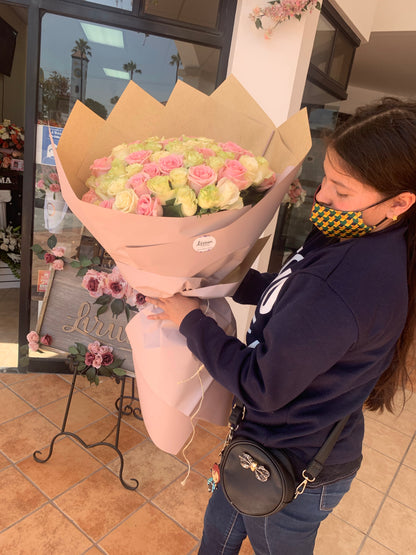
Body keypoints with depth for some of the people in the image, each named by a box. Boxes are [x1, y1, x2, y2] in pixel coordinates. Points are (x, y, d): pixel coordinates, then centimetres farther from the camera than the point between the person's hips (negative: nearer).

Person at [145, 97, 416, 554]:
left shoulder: (344, 284, -39)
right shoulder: (362, 239, -7)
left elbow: (261, 387, -30)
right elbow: (293, 299, 6)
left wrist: (191, 320, -19)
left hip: (292, 470, -8)